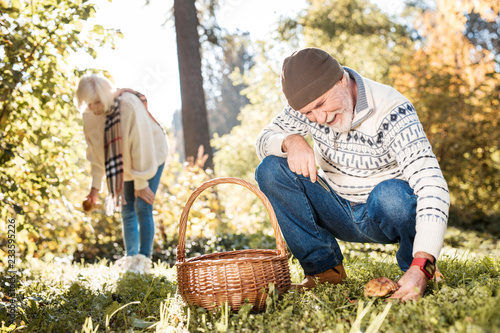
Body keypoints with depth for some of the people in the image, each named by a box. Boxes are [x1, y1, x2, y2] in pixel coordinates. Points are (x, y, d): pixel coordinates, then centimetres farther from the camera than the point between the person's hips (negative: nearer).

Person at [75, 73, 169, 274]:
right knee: (127, 211, 6)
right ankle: (130, 258, 18)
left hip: (151, 157, -5)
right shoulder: (89, 115, -14)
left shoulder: (130, 106, -33)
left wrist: (141, 184, -24)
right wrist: (95, 185, -4)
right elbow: (94, 151, -3)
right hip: (124, 164, 6)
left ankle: (144, 260, -6)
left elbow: (141, 146, -29)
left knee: (142, 207, -13)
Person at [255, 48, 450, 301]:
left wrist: (421, 267, -47)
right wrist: (291, 141, -30)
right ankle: (324, 267, -7)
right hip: (338, 214, 4)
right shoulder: (310, 99, -10)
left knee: (389, 194, -38)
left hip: (383, 214, -4)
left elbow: (431, 185, -35)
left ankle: (412, 265, -6)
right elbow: (264, 140, -4)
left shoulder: (392, 112, -26)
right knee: (271, 169, -16)